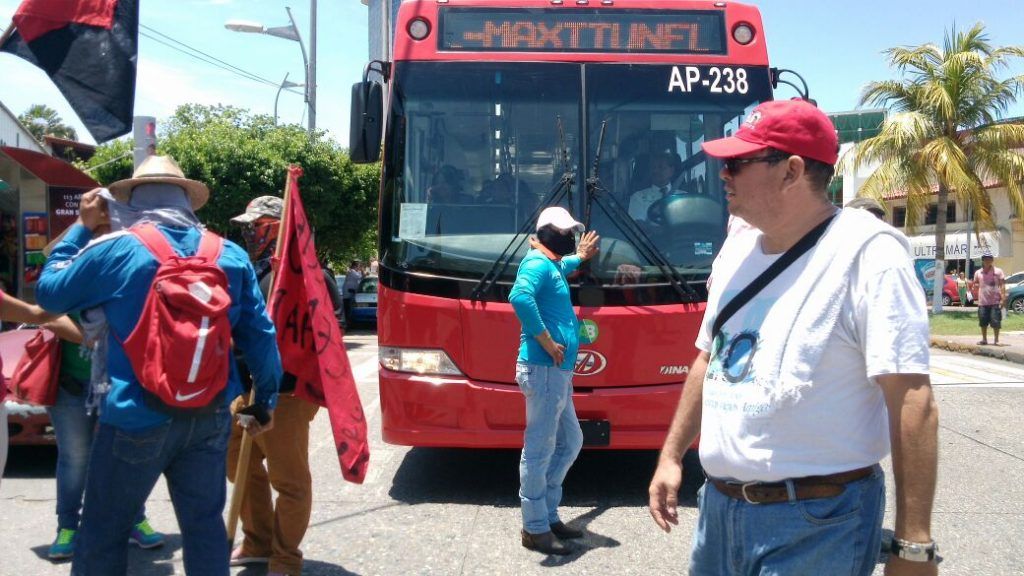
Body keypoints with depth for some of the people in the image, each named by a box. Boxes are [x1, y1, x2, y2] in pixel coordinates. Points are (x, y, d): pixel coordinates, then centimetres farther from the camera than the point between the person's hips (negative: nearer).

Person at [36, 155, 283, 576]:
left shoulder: (115, 250, -8)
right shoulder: (230, 255, 3)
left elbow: (49, 291, 9)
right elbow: (259, 335, 4)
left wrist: (82, 227, 16)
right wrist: (266, 400, 14)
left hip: (137, 418, -3)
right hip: (211, 416, 4)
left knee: (104, 531, 11)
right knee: (205, 523, 14)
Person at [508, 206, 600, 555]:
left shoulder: (551, 265, 19)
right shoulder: (537, 263, -12)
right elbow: (519, 296, -32)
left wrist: (580, 258, 59)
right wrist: (546, 340, -25)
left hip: (557, 372, 11)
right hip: (543, 370, -11)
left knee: (570, 442, 18)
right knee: (539, 449, -3)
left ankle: (549, 515, 27)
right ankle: (536, 529, 7)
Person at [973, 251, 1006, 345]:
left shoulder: (998, 271, 0)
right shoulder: (978, 273, 9)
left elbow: (1002, 285, -3)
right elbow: (976, 284, 22)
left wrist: (1003, 299, -10)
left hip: (995, 302, -3)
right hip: (982, 302, 3)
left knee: (996, 322, -3)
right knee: (983, 322, 8)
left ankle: (996, 340, 6)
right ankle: (984, 339, 20)